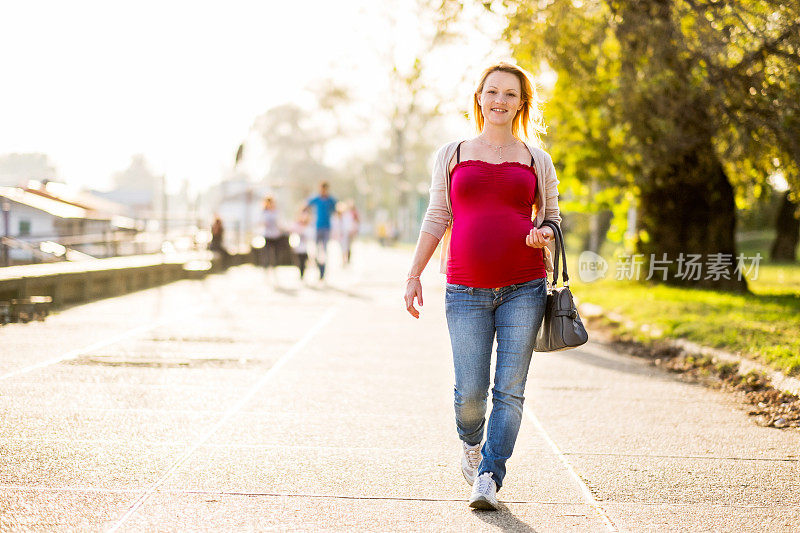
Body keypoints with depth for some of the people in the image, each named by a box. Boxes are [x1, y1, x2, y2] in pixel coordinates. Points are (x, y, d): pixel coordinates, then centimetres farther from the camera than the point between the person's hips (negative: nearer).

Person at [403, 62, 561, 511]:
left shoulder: (536, 160, 10)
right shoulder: (453, 154, 10)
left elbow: (551, 217, 17)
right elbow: (437, 217, 12)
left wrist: (544, 234, -7)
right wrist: (414, 275, 7)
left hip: (523, 287, 0)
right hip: (467, 291, 0)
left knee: (510, 389, -4)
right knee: (470, 392, -3)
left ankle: (489, 476, 5)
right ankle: (471, 441, 30)